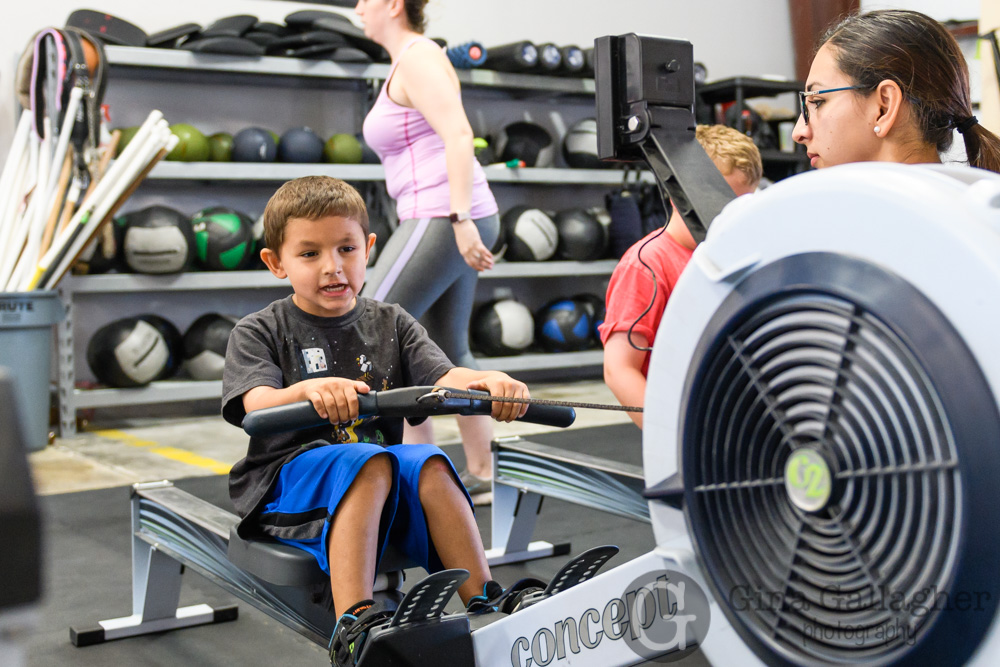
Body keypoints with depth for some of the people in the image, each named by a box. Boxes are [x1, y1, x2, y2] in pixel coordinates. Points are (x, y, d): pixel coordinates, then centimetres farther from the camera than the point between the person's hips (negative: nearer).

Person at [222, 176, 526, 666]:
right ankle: (352, 626, -44)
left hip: (384, 466, 3)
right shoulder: (258, 332, 3)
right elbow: (258, 408, -16)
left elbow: (443, 378, -5)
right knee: (366, 462, -34)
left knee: (429, 465, -28)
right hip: (289, 475, -3)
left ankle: (486, 605, -23)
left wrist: (485, 382, -30)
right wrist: (308, 390, -40)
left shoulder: (390, 323, 12)